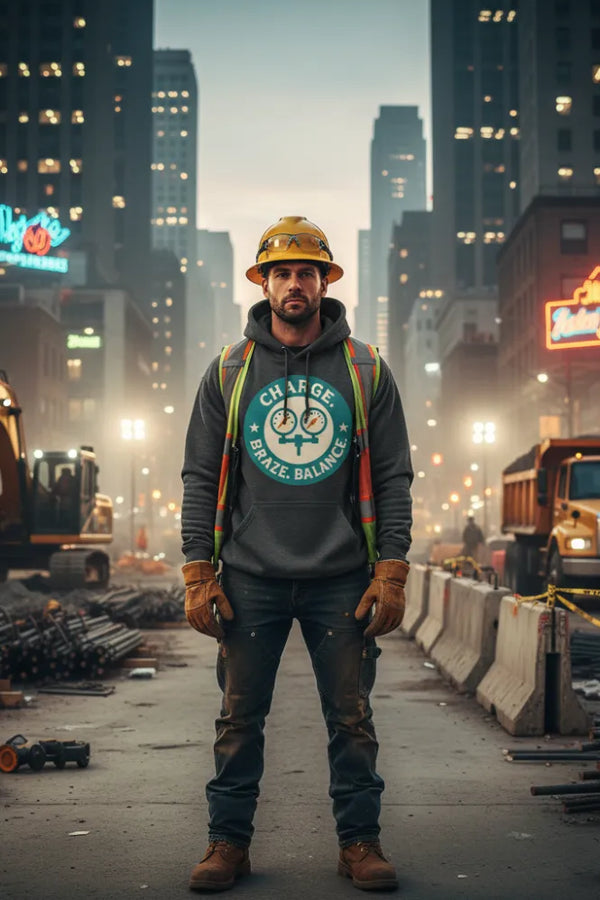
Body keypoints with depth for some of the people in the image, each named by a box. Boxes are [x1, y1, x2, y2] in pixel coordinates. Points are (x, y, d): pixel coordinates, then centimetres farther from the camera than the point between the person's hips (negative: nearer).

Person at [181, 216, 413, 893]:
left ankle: (359, 841, 17)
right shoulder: (228, 372, 7)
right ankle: (228, 840, 18)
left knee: (352, 719, 5)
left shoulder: (366, 371, 6)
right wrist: (198, 574, -1)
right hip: (250, 579, 1)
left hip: (342, 581, 0)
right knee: (240, 718, 5)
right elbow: (200, 478, 7)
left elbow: (393, 479, 5)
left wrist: (391, 571, -3)